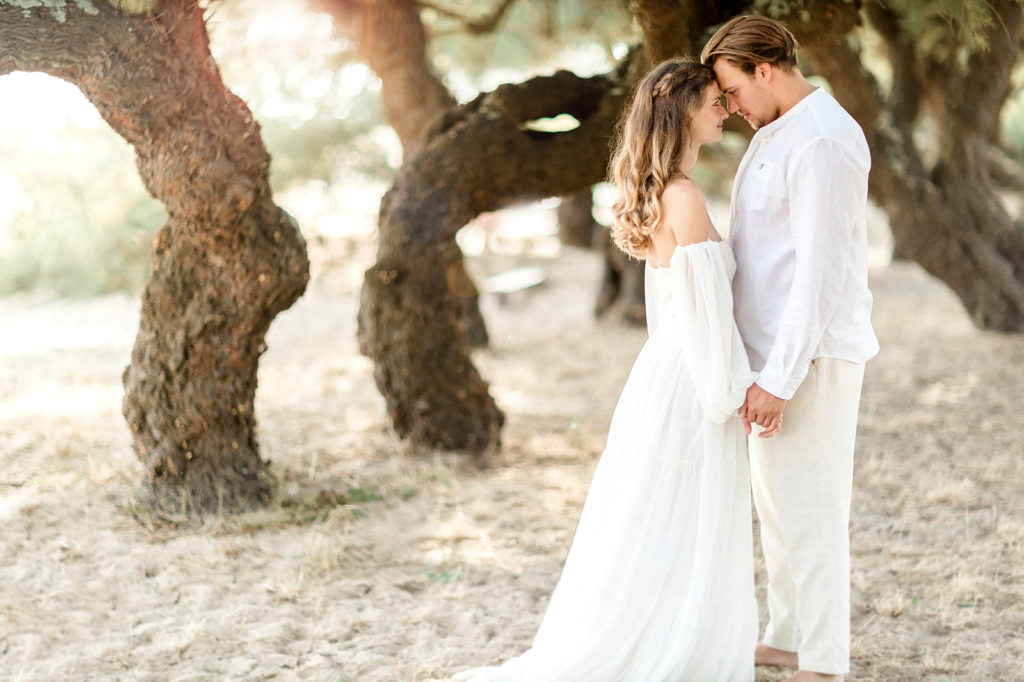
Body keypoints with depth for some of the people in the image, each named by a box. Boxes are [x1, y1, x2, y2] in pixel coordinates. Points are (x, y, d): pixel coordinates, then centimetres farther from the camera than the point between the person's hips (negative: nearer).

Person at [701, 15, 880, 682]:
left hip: (810, 359, -10)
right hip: (778, 352, 10)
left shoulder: (821, 142, -20)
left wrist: (779, 379, -24)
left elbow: (823, 270, -24)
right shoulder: (781, 133, 13)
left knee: (808, 508, -2)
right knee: (777, 501, 19)